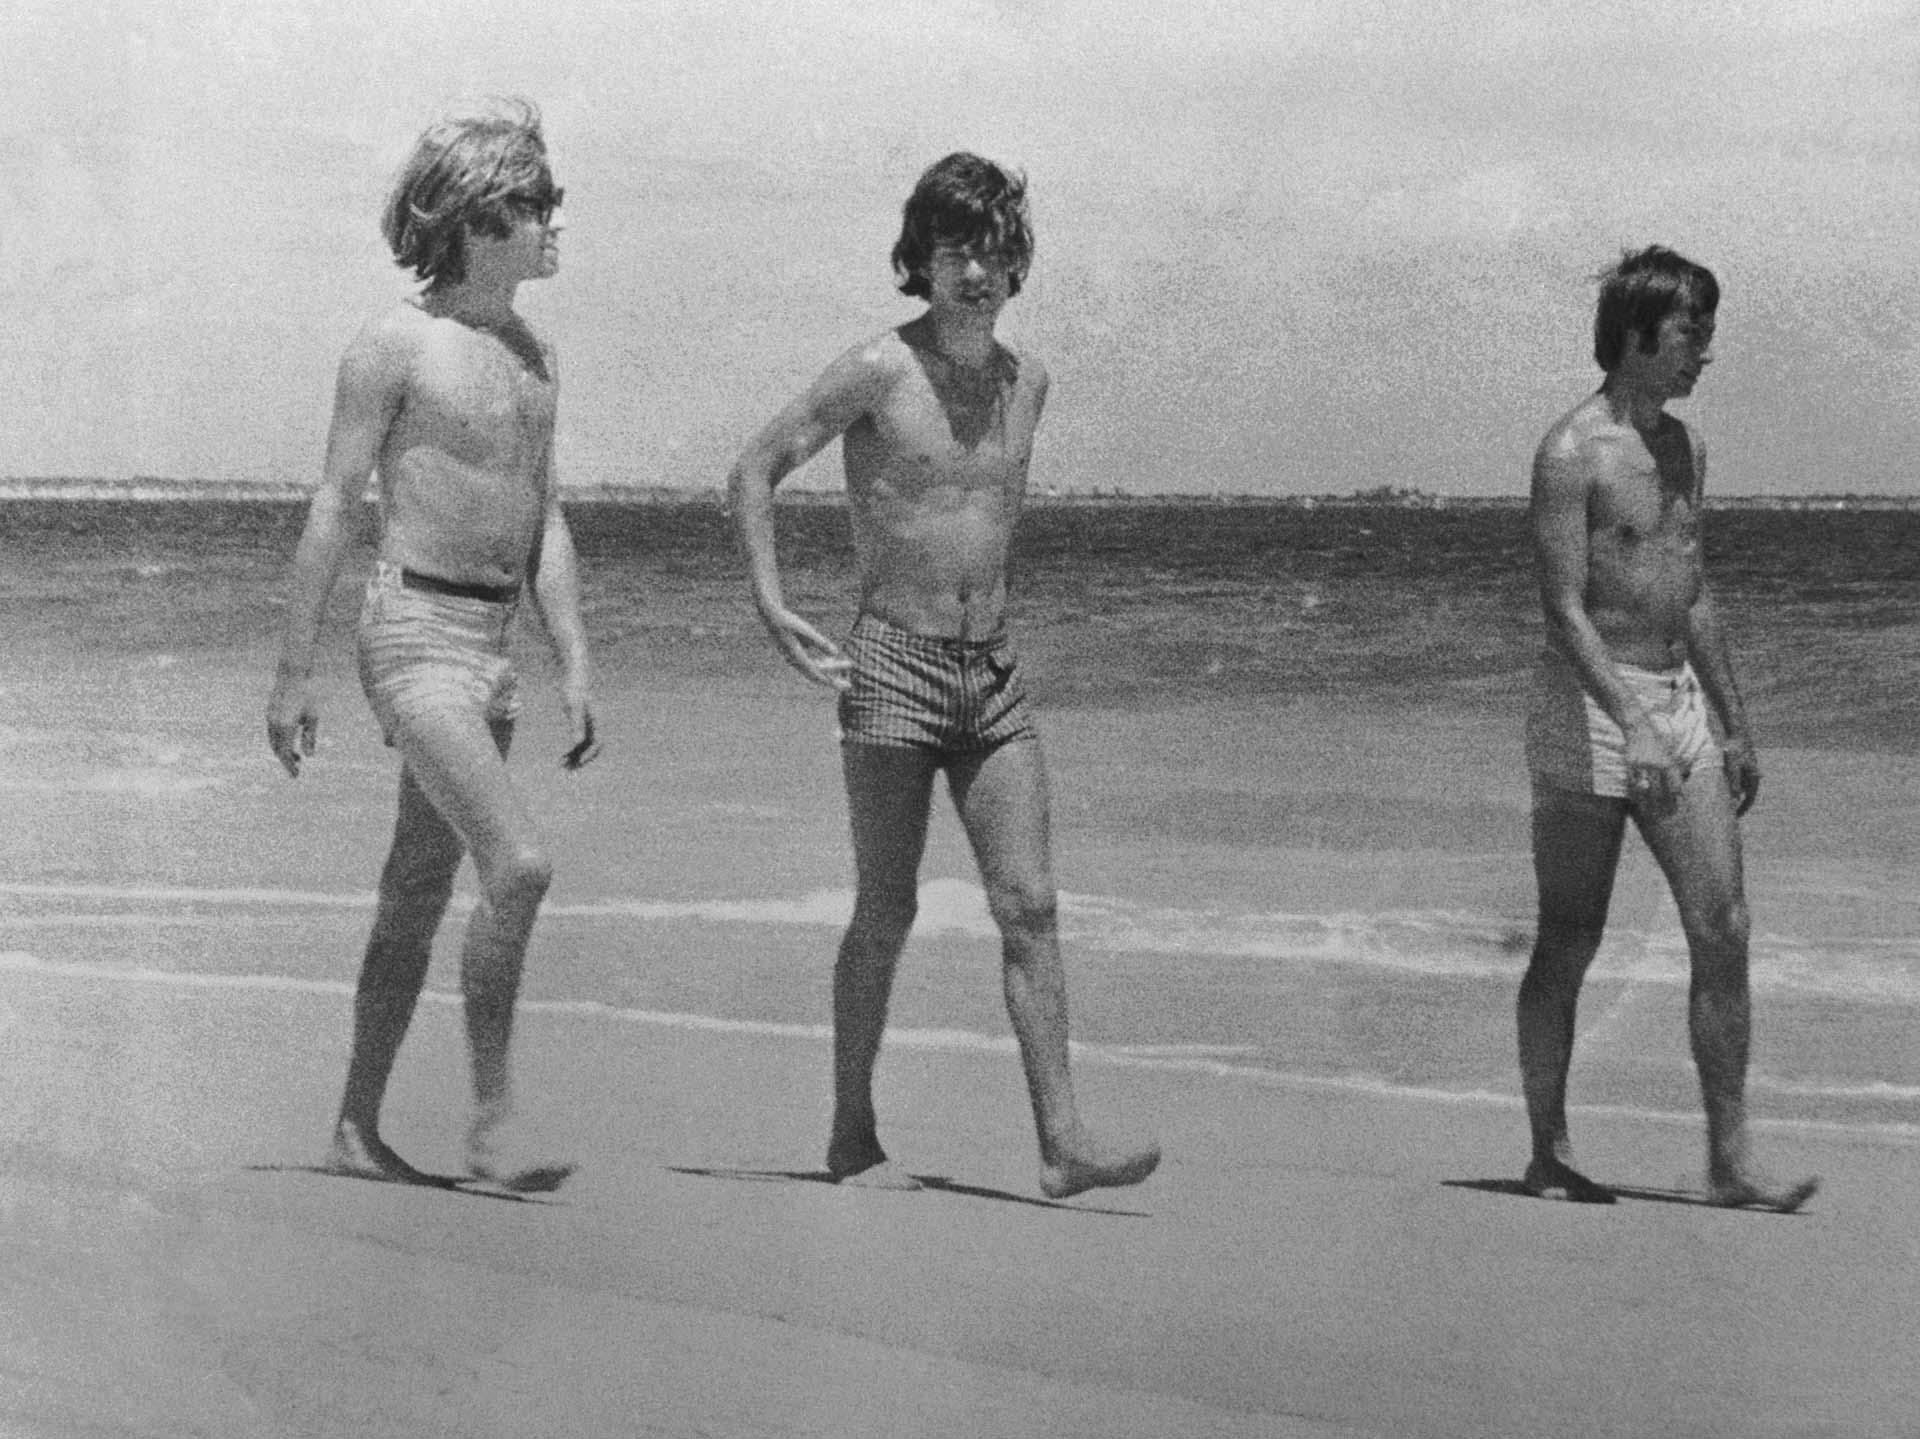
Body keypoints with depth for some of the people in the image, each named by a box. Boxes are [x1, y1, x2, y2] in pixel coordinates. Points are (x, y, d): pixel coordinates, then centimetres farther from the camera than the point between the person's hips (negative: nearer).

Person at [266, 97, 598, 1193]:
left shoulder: (534, 356, 14)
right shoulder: (396, 346, -9)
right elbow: (333, 511, -8)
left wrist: (576, 668, 9)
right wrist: (295, 675, -8)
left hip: (493, 649, 8)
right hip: (416, 638, -8)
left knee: (418, 898, 11)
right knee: (520, 865, -20)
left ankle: (359, 1133, 19)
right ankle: (494, 1119, -11)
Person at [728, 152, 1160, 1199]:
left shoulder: (1026, 382, 10)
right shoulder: (878, 371, -8)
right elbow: (754, 472, -6)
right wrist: (771, 606, -16)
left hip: (992, 679, 5)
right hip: (891, 670, -5)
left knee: (1029, 909, -2)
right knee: (886, 916, -1)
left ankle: (1062, 1144, -4)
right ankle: (852, 1139, 11)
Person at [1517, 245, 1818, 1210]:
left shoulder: (1683, 448, 13)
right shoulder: (1573, 454, -13)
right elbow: (1565, 611, -20)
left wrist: (1733, 725, 20)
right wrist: (1632, 726, -30)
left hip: (1677, 703, 7)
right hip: (1588, 707, -7)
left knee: (1724, 932, -1)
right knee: (1569, 946, 2)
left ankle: (1730, 1161, 2)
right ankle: (1549, 1156, 14)